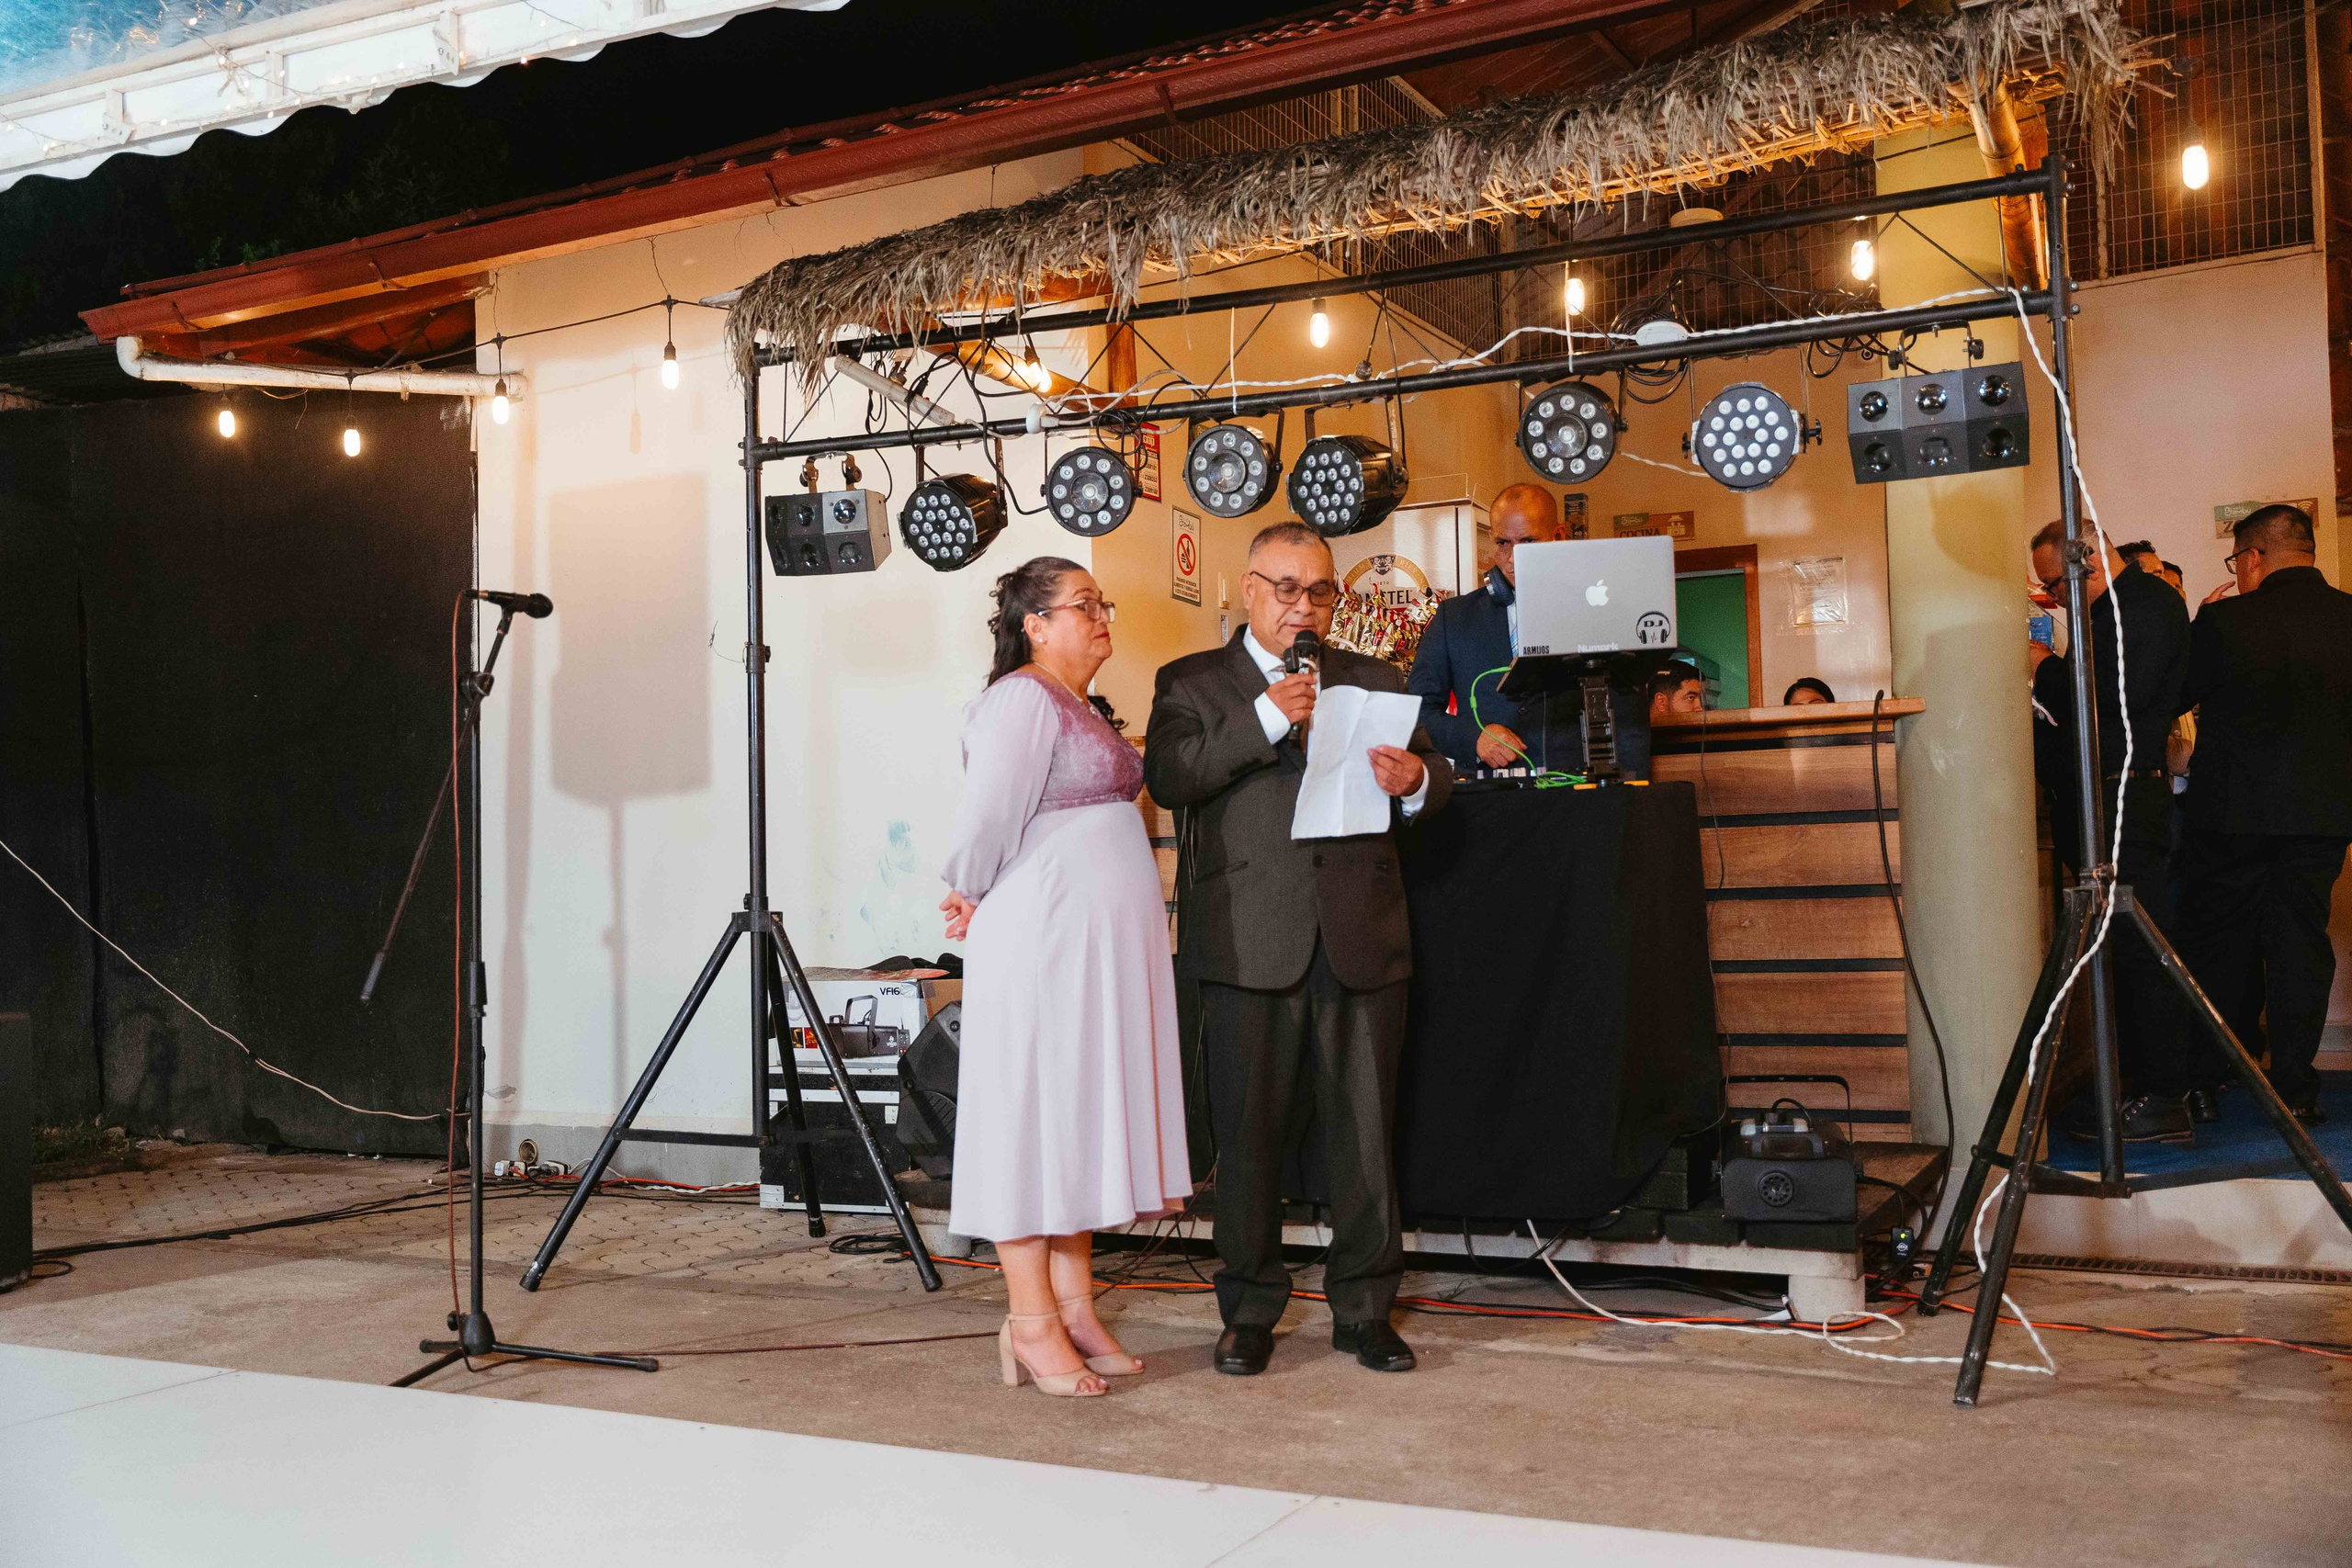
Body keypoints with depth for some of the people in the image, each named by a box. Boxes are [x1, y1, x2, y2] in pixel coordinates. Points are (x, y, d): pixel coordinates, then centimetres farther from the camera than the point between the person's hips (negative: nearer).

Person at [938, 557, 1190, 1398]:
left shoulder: (1077, 706, 19)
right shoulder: (1022, 699, -12)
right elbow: (989, 813, -19)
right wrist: (971, 897, -4)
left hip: (1099, 948, 10)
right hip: (1042, 942, -9)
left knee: (1082, 1118, 11)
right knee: (1034, 1114, -4)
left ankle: (1075, 1305, 19)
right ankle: (1031, 1324, 3)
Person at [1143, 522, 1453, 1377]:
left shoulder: (1375, 682, 17)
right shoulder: (1193, 683, 8)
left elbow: (1433, 778, 11)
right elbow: (1167, 776, -10)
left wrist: (1416, 779, -12)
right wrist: (1268, 718, -18)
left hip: (1362, 942, 2)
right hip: (1249, 944, -2)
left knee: (1365, 1130, 6)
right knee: (1249, 1133, 4)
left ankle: (1364, 1307, 19)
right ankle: (1251, 1312, 18)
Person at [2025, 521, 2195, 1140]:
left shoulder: (2149, 603, -9)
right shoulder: (2107, 610, 22)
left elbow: (2119, 695, -22)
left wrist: (2046, 668, -9)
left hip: (2125, 798, -10)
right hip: (2092, 800, 10)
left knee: (2141, 948, -9)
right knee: (2121, 950, 11)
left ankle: (2165, 1100, -6)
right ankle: (2143, 1085, 17)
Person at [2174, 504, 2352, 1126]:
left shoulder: (2225, 620, -13)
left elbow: (2176, 695, -2)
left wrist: (2204, 622, 10)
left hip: (2232, 809, -2)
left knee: (2219, 942, 10)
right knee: (2301, 942, 8)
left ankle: (2204, 1079, 19)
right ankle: (2293, 1087, 9)